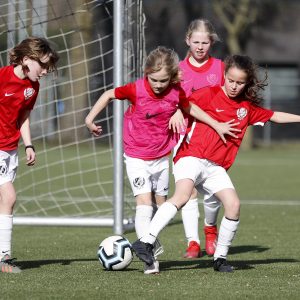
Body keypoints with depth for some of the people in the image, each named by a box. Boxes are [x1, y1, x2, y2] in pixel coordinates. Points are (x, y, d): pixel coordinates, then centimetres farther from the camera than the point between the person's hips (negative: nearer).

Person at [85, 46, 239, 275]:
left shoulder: (176, 93, -10)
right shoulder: (136, 89, -20)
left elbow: (191, 108, 10)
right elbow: (110, 95, -4)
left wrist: (217, 125, 15)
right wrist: (91, 118, -4)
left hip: (162, 157, 4)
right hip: (137, 158, -4)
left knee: (160, 204, 14)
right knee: (144, 203, -16)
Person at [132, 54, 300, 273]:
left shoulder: (248, 107, 17)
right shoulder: (210, 94, 1)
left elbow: (274, 116, 27)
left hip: (216, 167, 5)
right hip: (192, 157, -5)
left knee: (233, 205, -11)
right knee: (182, 196, -29)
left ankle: (220, 258, 4)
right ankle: (146, 242, -33)